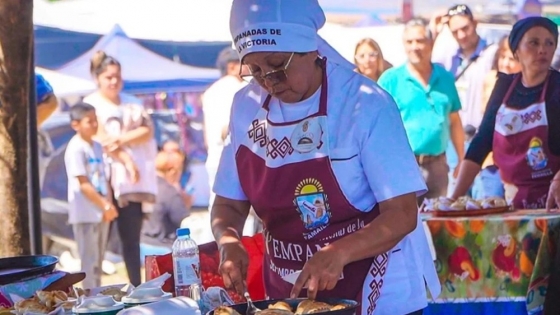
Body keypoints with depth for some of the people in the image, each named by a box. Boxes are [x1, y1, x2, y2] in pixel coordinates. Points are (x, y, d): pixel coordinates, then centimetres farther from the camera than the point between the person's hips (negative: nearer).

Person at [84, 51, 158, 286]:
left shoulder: (133, 103, 17)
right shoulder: (91, 105, 3)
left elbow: (147, 131, 4)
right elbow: (99, 139, -8)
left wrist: (120, 139, -10)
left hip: (130, 181, 4)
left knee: (131, 238, 3)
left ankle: (136, 287, 3)